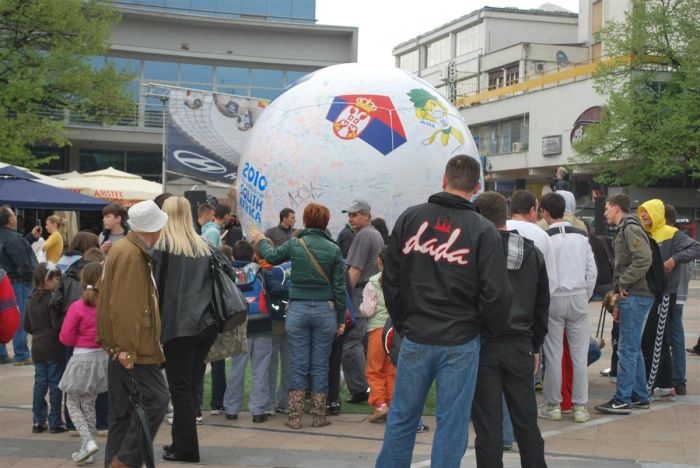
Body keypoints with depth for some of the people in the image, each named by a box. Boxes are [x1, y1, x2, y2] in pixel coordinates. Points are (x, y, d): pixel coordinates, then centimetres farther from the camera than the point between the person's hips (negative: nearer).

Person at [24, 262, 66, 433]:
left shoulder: (32, 300, 7)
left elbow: (27, 326, 13)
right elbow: (57, 324, -19)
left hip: (37, 347, 7)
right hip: (54, 348, -7)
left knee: (40, 383, 12)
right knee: (55, 384, 0)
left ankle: (38, 421, 14)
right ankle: (55, 422, 4)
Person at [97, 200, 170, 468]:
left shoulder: (126, 250, 16)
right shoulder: (131, 255, -16)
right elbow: (124, 306, -23)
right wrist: (127, 347, -23)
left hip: (125, 346, 10)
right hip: (133, 346, -10)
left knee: (123, 410, 13)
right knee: (155, 399, -10)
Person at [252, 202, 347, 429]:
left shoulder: (294, 244, -3)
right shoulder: (333, 249, -3)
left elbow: (271, 256, 16)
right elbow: (339, 287, -1)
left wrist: (261, 240, 37)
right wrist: (341, 319, 7)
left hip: (297, 310, 0)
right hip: (325, 310, 0)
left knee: (298, 365, 6)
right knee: (320, 366, 7)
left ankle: (295, 417, 9)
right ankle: (319, 416, 12)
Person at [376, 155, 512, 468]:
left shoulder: (410, 218, 1)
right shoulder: (483, 230, -7)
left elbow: (391, 278, 5)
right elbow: (496, 293, -10)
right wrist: (491, 329, 8)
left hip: (415, 338, 2)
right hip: (460, 342, -2)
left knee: (401, 418, 13)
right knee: (451, 424, 6)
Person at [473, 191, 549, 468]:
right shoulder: (533, 253, 8)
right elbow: (542, 305, 13)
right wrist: (535, 346, 19)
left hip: (483, 345, -4)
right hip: (521, 346, 4)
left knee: (488, 426, 1)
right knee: (527, 423, 13)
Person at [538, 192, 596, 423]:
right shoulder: (581, 237, 5)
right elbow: (592, 271, 7)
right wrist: (585, 296, 16)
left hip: (553, 299, -3)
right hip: (578, 298, 3)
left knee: (553, 354, 4)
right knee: (580, 353, 6)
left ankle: (553, 405, 11)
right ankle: (580, 407, 8)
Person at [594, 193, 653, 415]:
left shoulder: (630, 228, -11)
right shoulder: (624, 230, 20)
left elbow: (644, 259, -25)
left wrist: (624, 283, -17)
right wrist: (619, 300, 18)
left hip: (635, 297, -10)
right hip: (632, 296, 10)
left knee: (627, 350, -8)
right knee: (633, 348, 15)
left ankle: (622, 400, -6)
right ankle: (640, 396, 22)